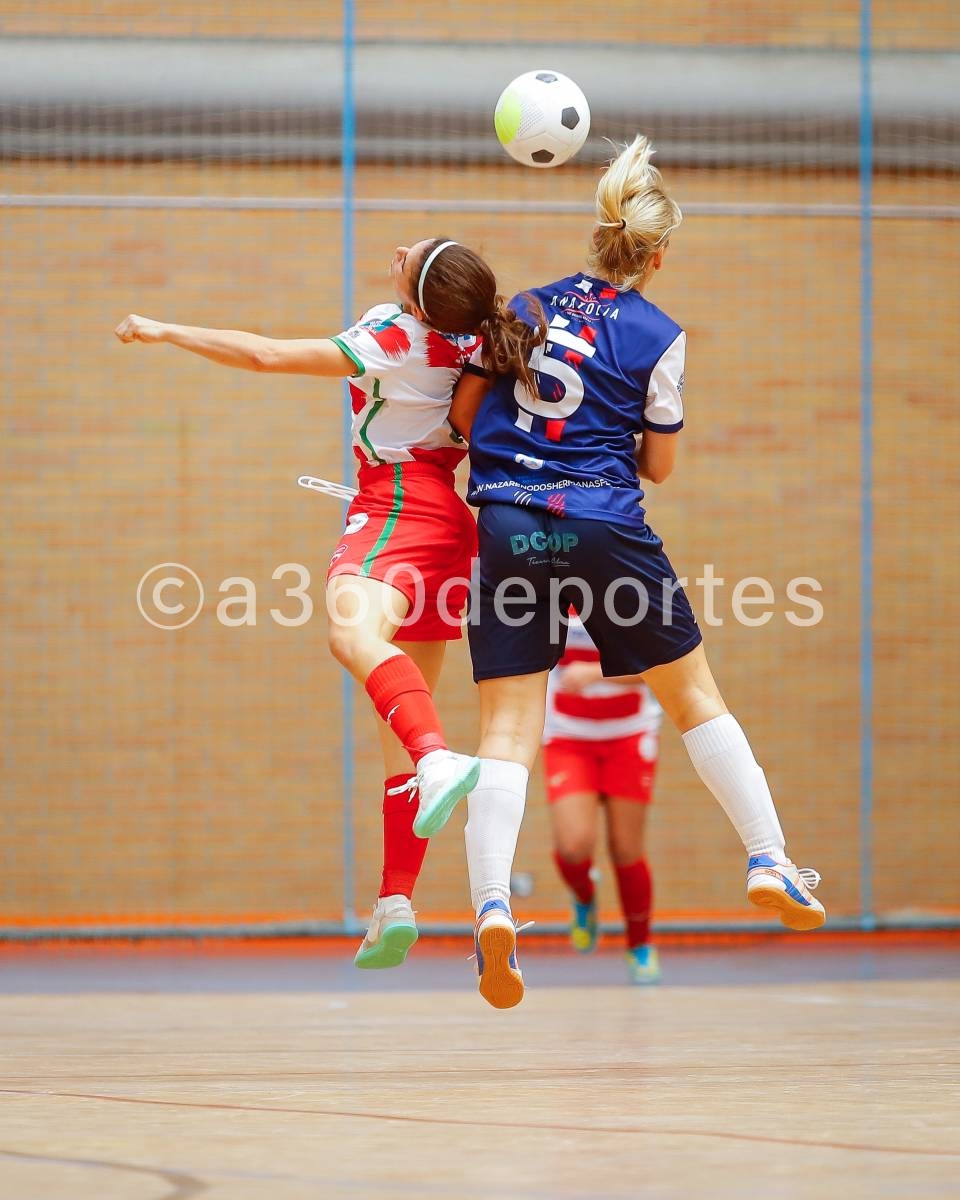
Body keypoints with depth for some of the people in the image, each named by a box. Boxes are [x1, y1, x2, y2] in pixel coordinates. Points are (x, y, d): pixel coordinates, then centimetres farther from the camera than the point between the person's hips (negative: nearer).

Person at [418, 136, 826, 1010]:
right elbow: (660, 465, 7)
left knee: (508, 731, -2)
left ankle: (492, 906, -20)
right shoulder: (658, 336, 0)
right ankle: (770, 864, 15)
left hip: (504, 528, 2)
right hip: (603, 527, -2)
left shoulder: (530, 304, 9)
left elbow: (463, 412, 11)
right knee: (695, 695, 14)